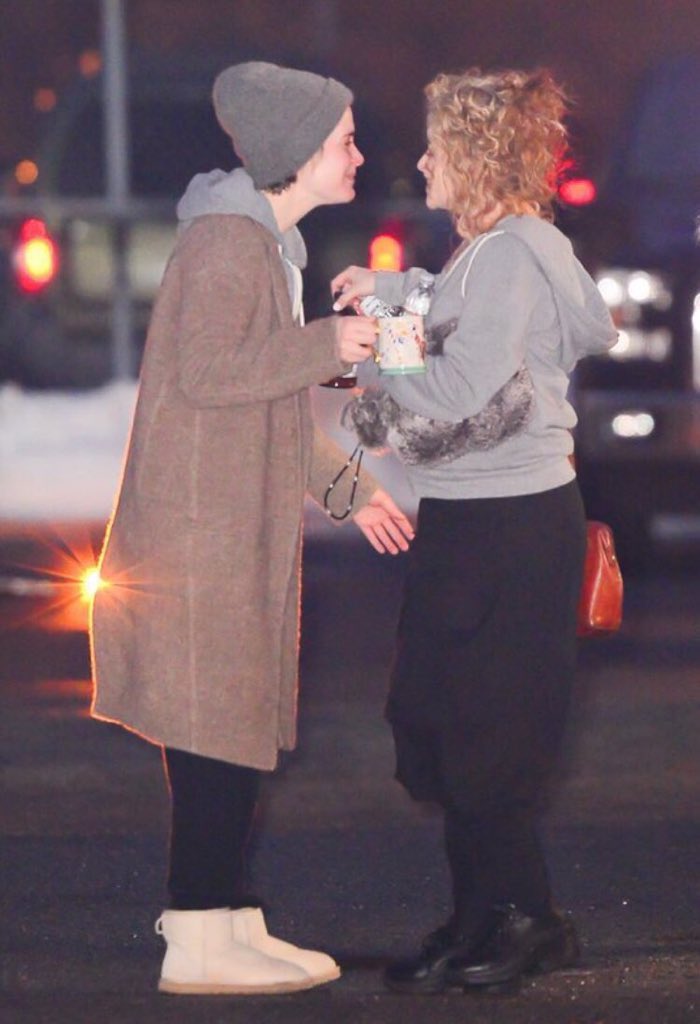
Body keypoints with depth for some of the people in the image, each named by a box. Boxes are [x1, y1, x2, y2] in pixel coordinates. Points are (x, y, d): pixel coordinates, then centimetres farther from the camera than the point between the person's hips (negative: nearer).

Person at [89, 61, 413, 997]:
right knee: (216, 727, -9)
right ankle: (199, 944, -6)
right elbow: (205, 372, -22)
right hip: (203, 523, -10)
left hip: (244, 520, 10)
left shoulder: (268, 242, 19)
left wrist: (349, 487, 21)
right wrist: (326, 347, -18)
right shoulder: (228, 238, -13)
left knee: (239, 726, 10)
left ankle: (229, 921, 15)